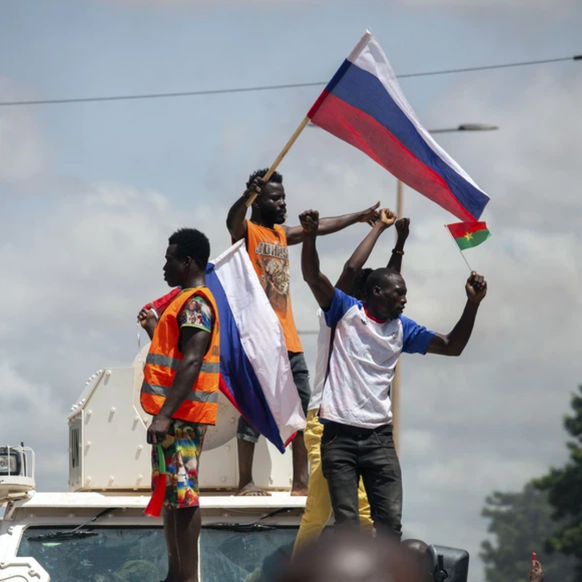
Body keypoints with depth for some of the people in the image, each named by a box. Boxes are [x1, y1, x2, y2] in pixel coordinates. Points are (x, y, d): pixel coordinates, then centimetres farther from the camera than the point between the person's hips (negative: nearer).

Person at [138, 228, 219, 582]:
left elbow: (191, 363, -23)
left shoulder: (195, 302, -13)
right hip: (176, 415, 11)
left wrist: (165, 415, -28)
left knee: (182, 495, -12)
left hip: (181, 416, -11)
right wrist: (154, 328, 34)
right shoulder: (189, 301, 19)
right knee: (171, 495, 12)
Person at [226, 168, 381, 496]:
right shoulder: (247, 231, -4)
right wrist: (247, 196, -48)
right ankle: (246, 482, -2)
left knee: (303, 410, 6)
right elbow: (232, 221, -27)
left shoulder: (282, 233, 19)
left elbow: (320, 228, 34)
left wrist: (358, 218, 45)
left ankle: (301, 483, 10)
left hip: (289, 341, 8)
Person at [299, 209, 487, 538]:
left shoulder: (402, 329, 13)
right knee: (347, 524, -4)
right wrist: (310, 237, -28)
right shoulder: (346, 312, 1)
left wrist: (473, 304, 1)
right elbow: (313, 277, -11)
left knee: (391, 522, -1)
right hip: (339, 435, -4)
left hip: (379, 436, 4)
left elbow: (452, 346, 13)